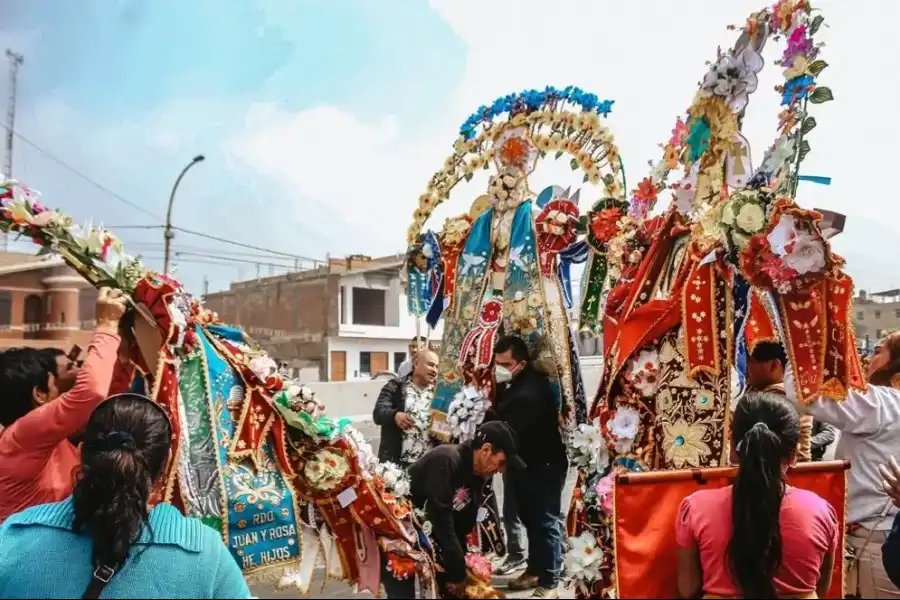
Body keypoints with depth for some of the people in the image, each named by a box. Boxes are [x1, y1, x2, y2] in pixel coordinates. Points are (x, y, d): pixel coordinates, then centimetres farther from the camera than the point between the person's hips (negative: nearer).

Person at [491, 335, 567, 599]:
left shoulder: (531, 391, -28)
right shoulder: (515, 384, 6)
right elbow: (500, 416, 7)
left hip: (544, 466, -9)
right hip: (525, 464, 9)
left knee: (545, 521, -1)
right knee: (530, 519, 18)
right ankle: (535, 570, 32)